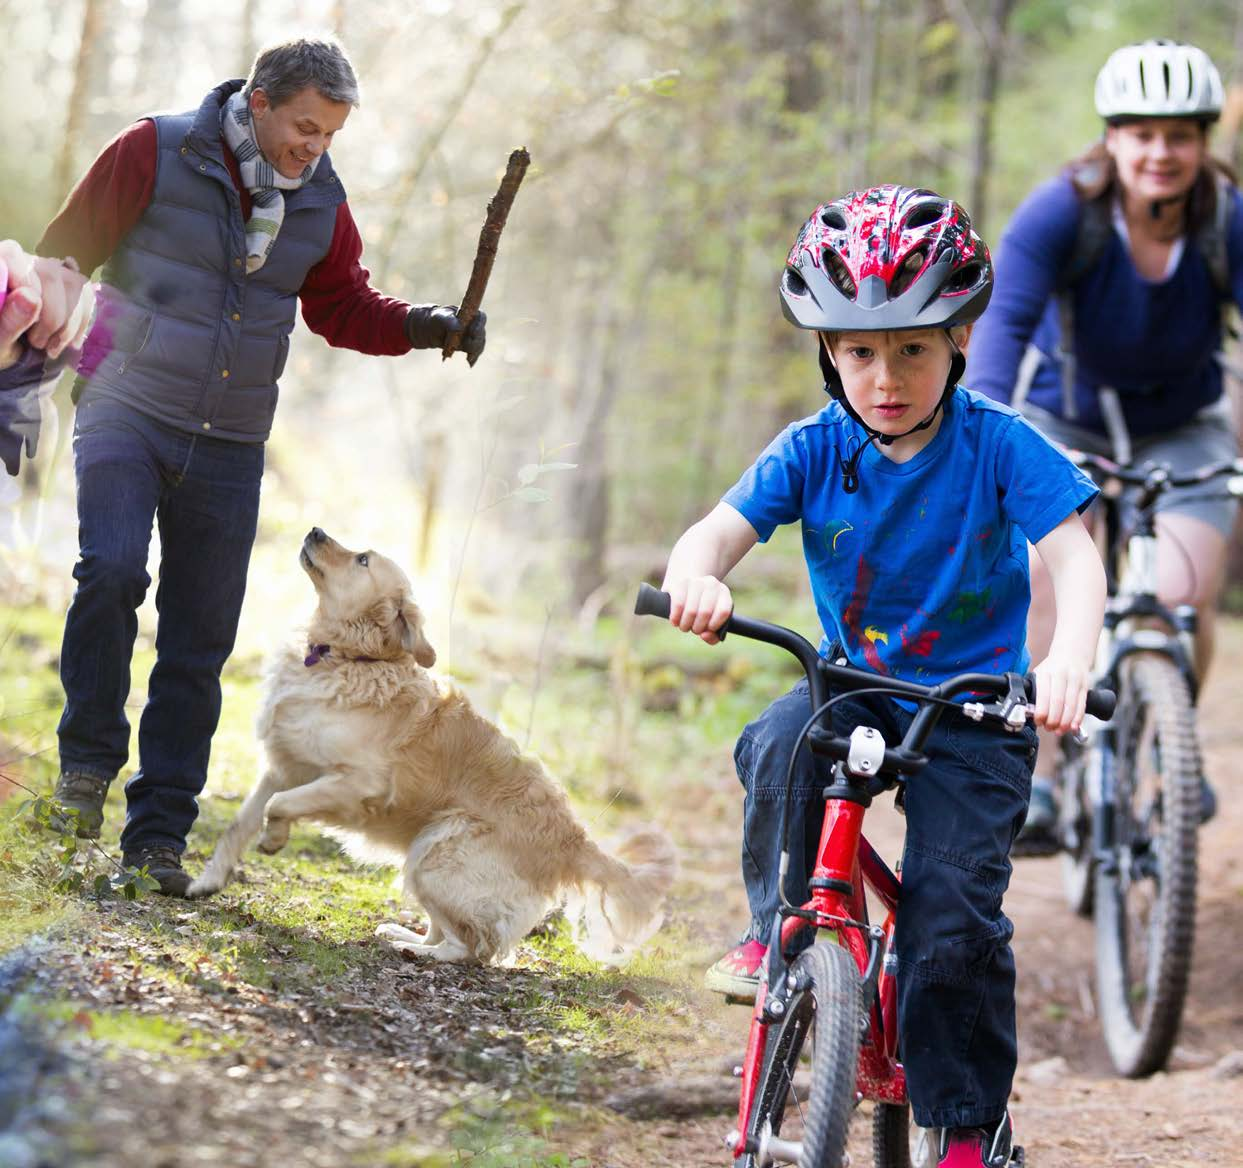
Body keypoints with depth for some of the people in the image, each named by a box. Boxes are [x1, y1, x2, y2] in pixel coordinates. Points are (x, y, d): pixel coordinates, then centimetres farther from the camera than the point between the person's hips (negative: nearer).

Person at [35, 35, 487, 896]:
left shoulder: (321, 204, 4)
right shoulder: (156, 153, -8)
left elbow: (342, 308, 14)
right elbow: (66, 251, -2)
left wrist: (422, 326, -4)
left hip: (228, 446, 4)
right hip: (126, 410, -4)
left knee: (201, 645, 4)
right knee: (111, 570, -26)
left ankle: (160, 831, 13)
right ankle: (89, 756, -5)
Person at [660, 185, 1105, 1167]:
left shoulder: (1000, 447, -12)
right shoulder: (814, 451, -5)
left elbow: (1074, 559, -21)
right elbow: (721, 528, -16)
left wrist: (1068, 663, -41)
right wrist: (697, 574, -42)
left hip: (973, 712, -2)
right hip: (855, 684, 2)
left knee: (953, 913, -13)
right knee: (780, 746, -32)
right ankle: (779, 929, -6)